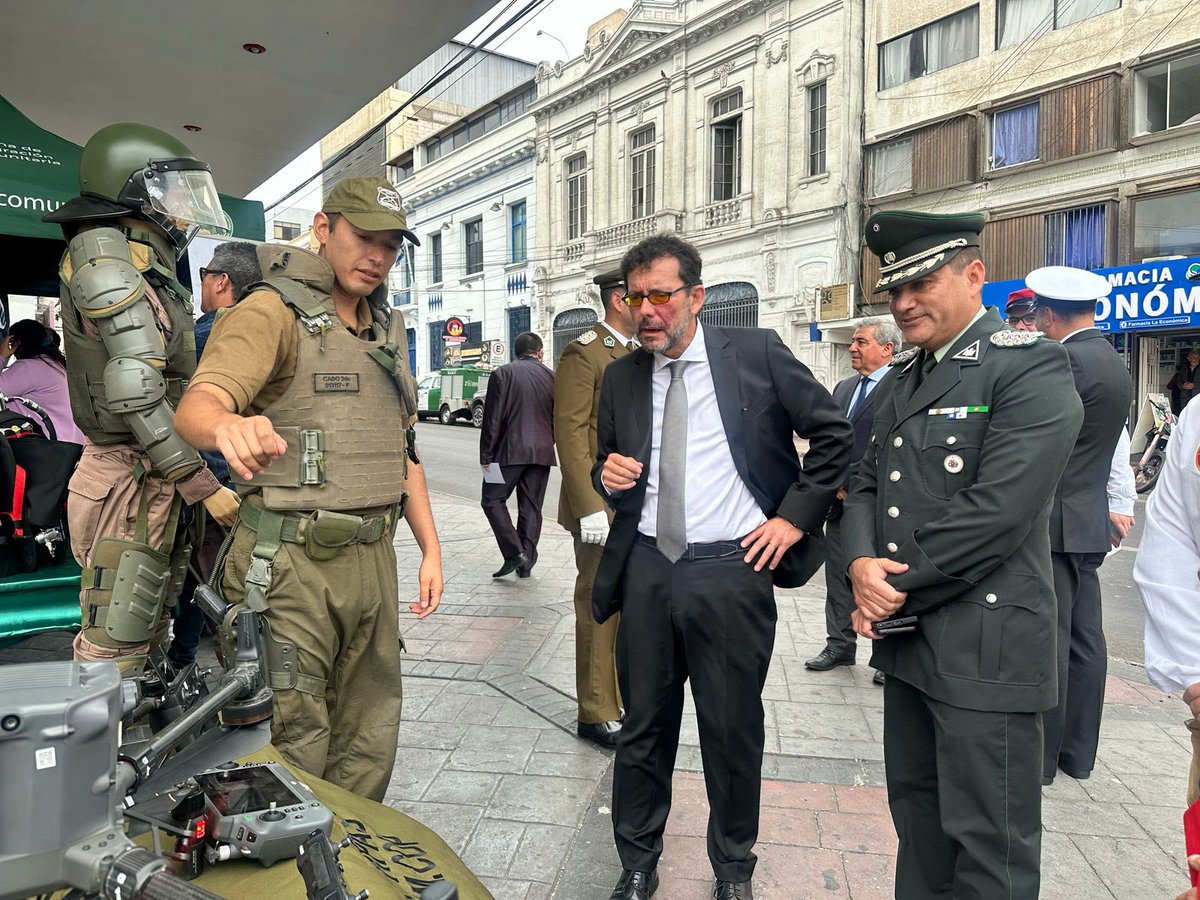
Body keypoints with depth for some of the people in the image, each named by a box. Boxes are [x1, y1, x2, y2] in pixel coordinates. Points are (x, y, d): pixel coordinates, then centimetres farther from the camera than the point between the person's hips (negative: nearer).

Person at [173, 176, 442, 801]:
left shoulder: (387, 331, 16)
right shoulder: (274, 311, -6)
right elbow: (197, 407, -23)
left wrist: (430, 547, 12)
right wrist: (228, 426, -47)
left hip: (372, 558, 7)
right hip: (291, 563, -7)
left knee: (370, 738, 16)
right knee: (294, 744, 1)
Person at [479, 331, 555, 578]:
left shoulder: (502, 374, -4)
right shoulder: (550, 377, 6)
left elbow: (492, 418, -8)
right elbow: (557, 419, 10)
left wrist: (486, 454, -4)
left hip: (510, 450, -4)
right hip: (542, 453, 4)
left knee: (492, 500, 7)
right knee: (531, 507, 10)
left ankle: (514, 552, -5)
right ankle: (526, 562, 13)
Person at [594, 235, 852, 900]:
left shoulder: (757, 353, -3)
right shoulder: (621, 377, 8)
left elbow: (835, 433, 1)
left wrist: (795, 516, -5)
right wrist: (608, 475, -4)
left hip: (731, 572, -3)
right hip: (647, 569, 3)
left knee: (732, 731, 11)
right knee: (643, 726, 14)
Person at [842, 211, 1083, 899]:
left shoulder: (1031, 369, -12)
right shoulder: (903, 378, 13)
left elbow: (995, 510, -21)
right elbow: (869, 483, 11)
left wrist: (899, 592, -13)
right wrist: (862, 564, -8)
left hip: (985, 648, -7)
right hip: (906, 638, 8)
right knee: (916, 811, 22)